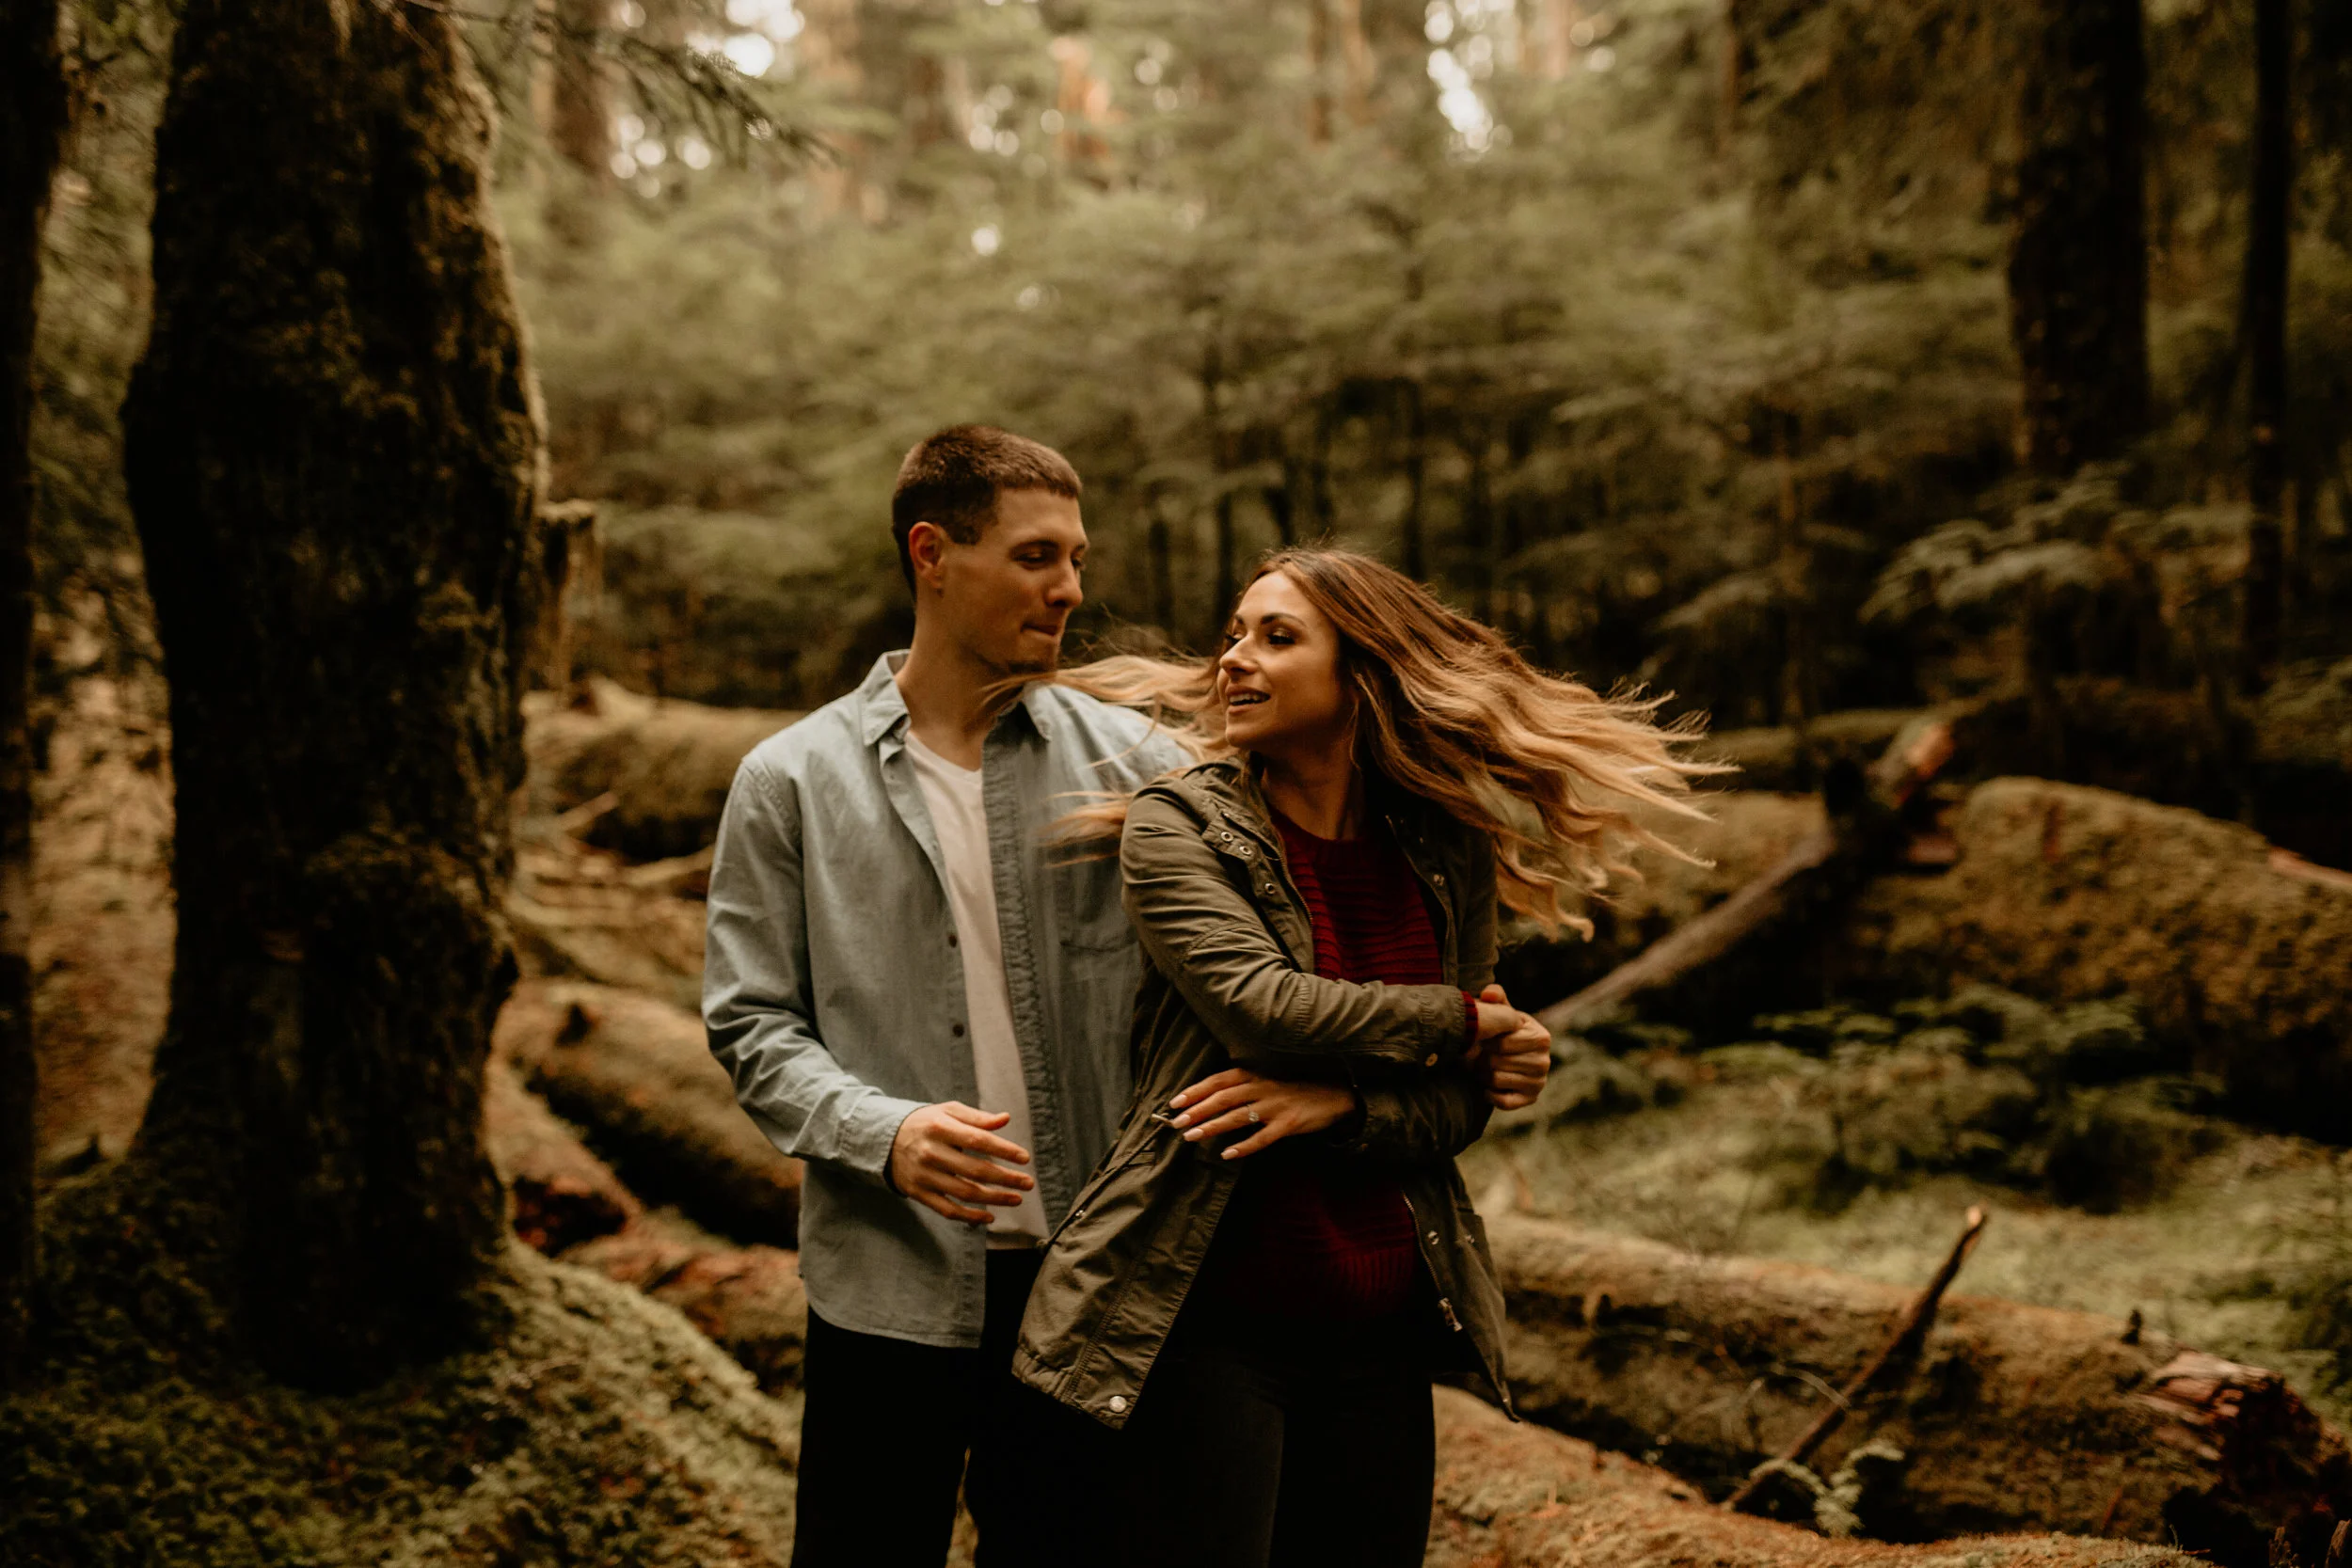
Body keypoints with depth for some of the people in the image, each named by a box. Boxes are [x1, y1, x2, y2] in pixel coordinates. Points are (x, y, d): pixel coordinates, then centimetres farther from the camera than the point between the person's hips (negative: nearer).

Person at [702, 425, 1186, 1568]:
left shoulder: (1125, 758, 2)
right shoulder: (792, 780, 1)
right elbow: (750, 1023, 0)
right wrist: (883, 1132, -17)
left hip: (1088, 1272, 1)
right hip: (891, 1284, -1)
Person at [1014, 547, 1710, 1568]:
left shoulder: (1445, 858, 5)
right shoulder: (1175, 825, -5)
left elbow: (1463, 1106, 4)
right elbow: (1262, 1006, -19)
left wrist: (1340, 1102, -16)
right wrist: (1457, 1022, -8)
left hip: (1382, 1333, 4)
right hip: (1208, 1320, -4)